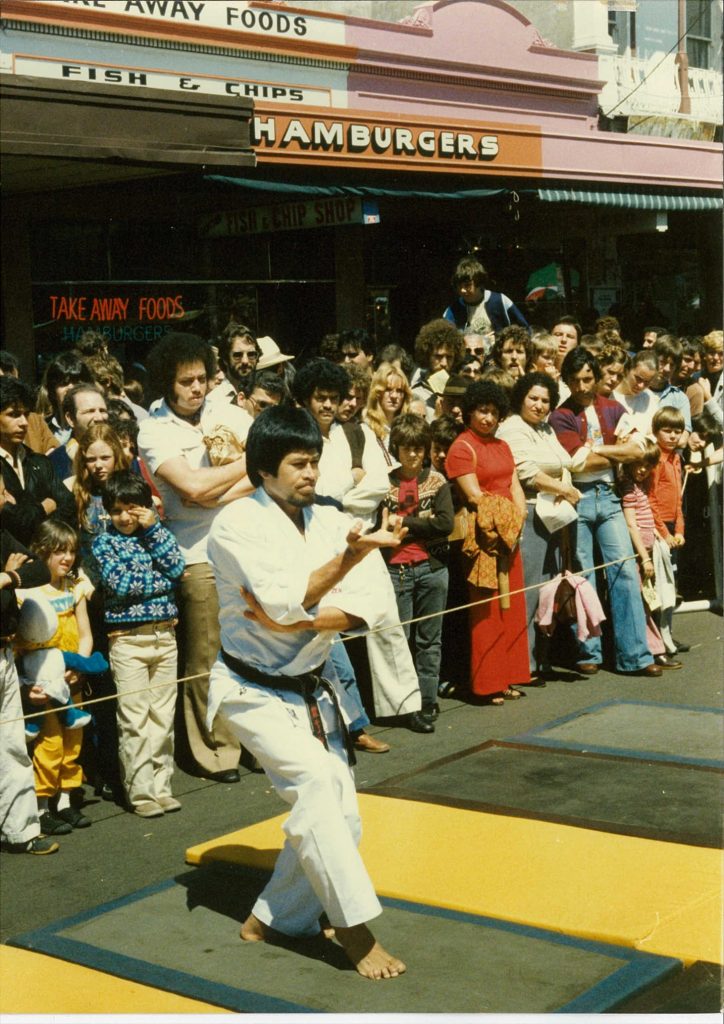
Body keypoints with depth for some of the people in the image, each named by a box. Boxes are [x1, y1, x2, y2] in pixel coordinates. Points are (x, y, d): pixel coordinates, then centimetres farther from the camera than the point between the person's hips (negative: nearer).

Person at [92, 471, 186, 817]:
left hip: (165, 636, 4)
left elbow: (177, 567, -4)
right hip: (128, 641, -4)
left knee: (163, 717, 6)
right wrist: (162, 581, -6)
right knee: (134, 721, -4)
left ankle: (161, 787, 13)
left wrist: (153, 528, -4)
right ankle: (141, 793, 1)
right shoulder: (105, 542, 3)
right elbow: (119, 583, -12)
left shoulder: (156, 532, 13)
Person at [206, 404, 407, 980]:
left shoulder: (329, 521, 0)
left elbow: (363, 610, -10)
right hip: (253, 691, -6)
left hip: (310, 690, 6)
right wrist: (351, 556, -35)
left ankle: (271, 921, 24)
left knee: (338, 816, 5)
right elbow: (285, 601, -27)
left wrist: (294, 621, -25)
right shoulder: (237, 524, -16)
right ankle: (355, 927, -16)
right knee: (315, 780, -26)